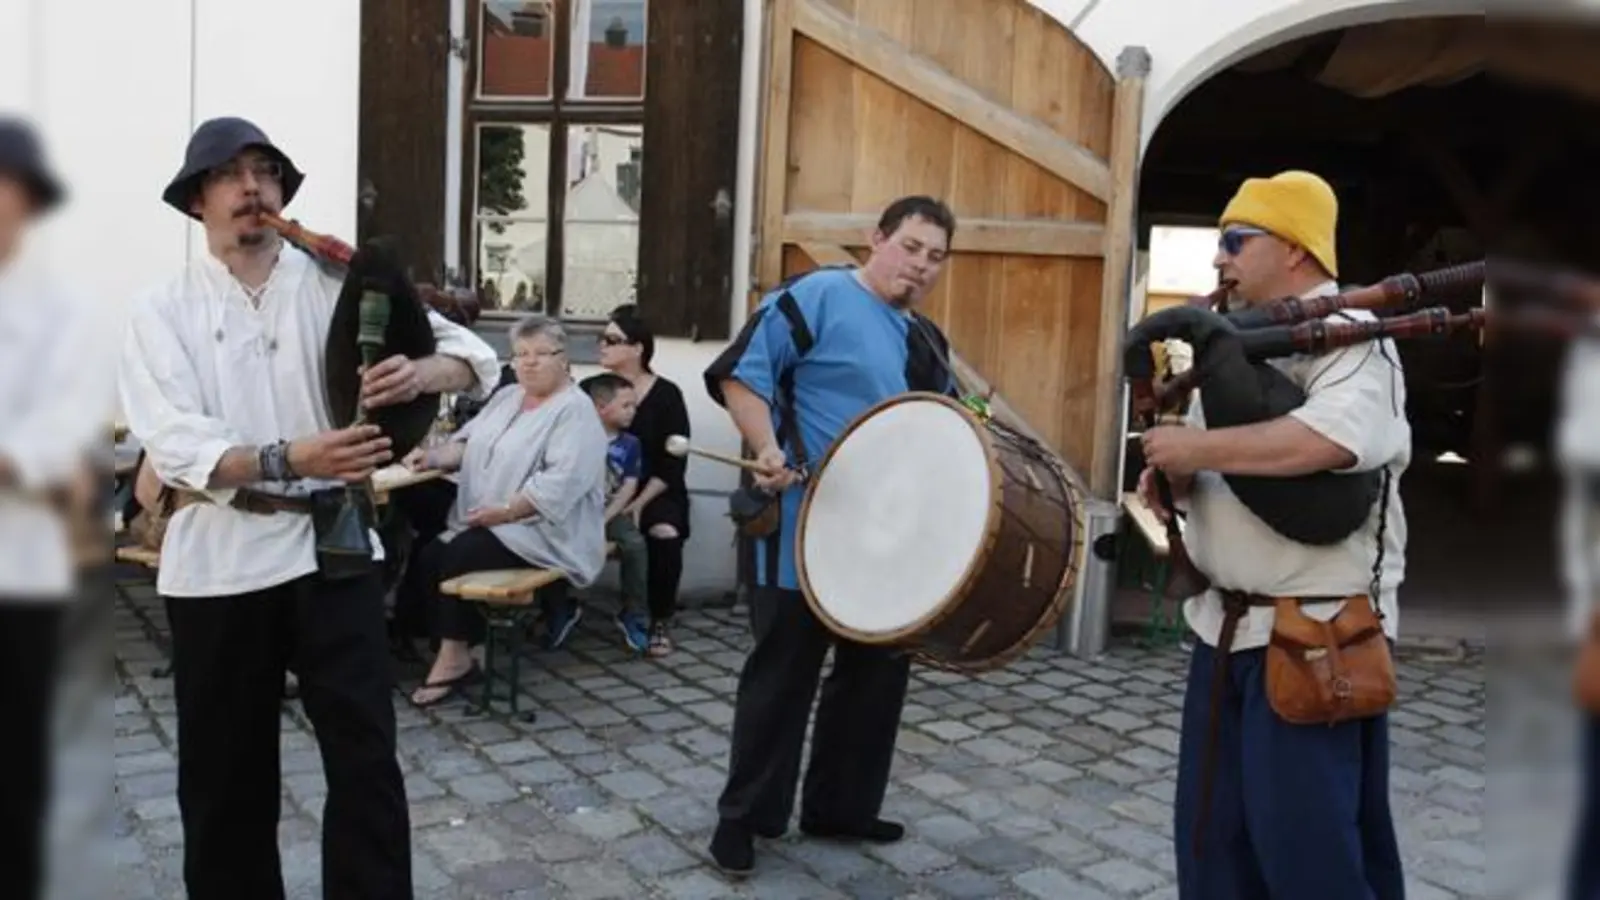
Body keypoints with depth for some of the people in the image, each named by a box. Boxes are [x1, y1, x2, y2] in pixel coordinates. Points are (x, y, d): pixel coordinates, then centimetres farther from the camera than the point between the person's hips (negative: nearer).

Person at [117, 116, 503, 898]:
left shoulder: (337, 286, 4)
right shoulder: (162, 313, 2)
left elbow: (475, 354, -4)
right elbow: (176, 446, -13)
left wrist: (420, 373, -28)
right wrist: (289, 459, -30)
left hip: (331, 549, 0)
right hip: (218, 566, 0)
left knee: (366, 758, -1)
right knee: (225, 772, 13)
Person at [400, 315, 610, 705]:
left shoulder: (575, 410, -11)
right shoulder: (506, 397, 17)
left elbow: (561, 483, -22)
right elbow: (469, 442, 14)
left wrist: (506, 511, -25)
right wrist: (435, 456, -7)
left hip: (541, 531, -8)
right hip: (488, 523, 8)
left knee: (458, 557, -25)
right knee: (426, 558, -12)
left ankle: (456, 658, -11)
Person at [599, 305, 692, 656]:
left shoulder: (666, 395, -5)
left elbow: (673, 464, -8)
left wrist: (638, 503, -18)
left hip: (656, 491, -2)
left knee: (665, 533, -33)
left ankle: (661, 621, -9)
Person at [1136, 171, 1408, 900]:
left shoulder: (1351, 340, -12)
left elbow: (1326, 439, -32)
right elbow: (1209, 461, 17)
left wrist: (1197, 448, -24)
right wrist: (1172, 473, -6)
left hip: (1316, 632, -8)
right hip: (1227, 622, 8)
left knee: (1305, 831, -1)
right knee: (1212, 823, 15)